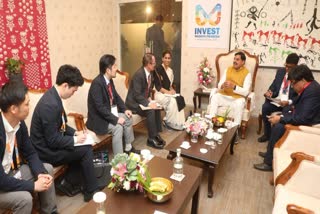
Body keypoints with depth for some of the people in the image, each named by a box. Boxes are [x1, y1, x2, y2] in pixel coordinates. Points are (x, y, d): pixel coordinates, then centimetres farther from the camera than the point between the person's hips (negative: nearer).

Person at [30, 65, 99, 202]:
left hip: (51, 142, 9)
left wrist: (75, 133, 3)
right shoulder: (50, 105, -30)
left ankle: (66, 183, 15)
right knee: (86, 150, -8)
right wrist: (75, 139, -14)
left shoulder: (53, 96, 0)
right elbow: (53, 141, -25)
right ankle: (90, 190, 8)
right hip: (47, 151, -9)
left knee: (83, 146, 7)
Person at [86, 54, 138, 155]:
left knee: (128, 118, 5)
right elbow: (100, 107, -29)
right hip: (98, 118, -9)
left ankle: (128, 147, 20)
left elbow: (116, 96, 14)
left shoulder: (109, 80, 2)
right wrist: (116, 119, -27)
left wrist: (125, 110, 1)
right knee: (118, 127, -26)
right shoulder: (97, 83, -26)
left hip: (110, 112, 10)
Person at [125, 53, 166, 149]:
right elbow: (136, 95, -27)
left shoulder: (150, 73, 2)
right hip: (133, 102, -9)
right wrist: (148, 103, -32)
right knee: (151, 111, -26)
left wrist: (149, 99, -1)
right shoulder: (138, 74, -24)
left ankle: (156, 134, 1)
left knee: (157, 108, -9)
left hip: (143, 100, 9)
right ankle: (151, 139, -16)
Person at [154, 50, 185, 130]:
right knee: (172, 101, -30)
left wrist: (172, 90, -4)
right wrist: (168, 92, -21)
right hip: (159, 94, -7)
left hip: (168, 93, 7)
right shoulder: (158, 69, -10)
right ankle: (168, 122, -12)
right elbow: (157, 86, -14)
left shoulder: (170, 70, 12)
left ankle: (179, 123, -14)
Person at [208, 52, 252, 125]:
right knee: (214, 97, -26)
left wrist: (233, 86, -26)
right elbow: (219, 86, 5)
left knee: (239, 103, -36)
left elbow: (245, 92, -12)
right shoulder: (228, 69, 9)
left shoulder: (247, 73, -3)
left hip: (237, 98, -3)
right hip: (224, 96, 3)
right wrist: (223, 86, -20)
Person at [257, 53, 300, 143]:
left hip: (290, 104, -4)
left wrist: (289, 102, -26)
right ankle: (267, 134, -9)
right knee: (265, 107, -25)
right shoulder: (280, 71, 10)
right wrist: (270, 91, -7)